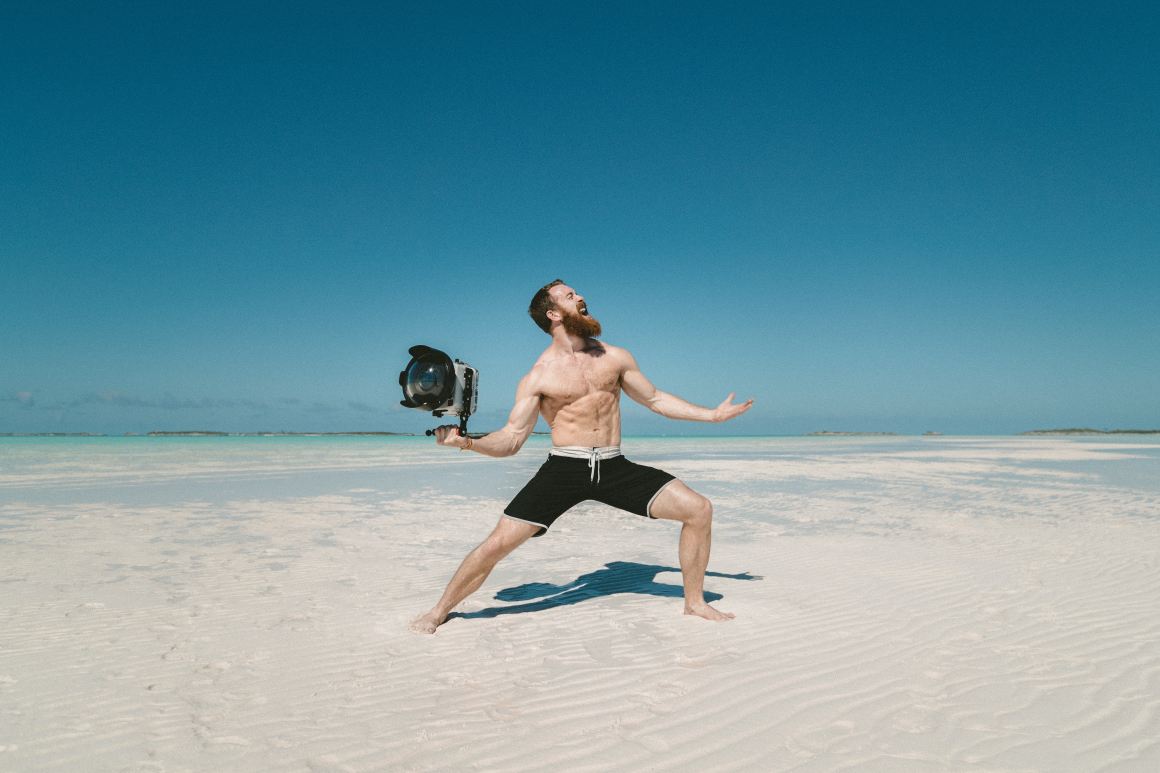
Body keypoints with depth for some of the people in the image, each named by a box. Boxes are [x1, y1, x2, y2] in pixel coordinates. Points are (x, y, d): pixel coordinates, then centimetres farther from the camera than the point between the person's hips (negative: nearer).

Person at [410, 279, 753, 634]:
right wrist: (466, 442, -21)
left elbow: (655, 399, 20)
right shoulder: (538, 377, 0)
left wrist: (713, 414, 16)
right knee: (497, 544, -11)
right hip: (563, 469, -3)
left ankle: (695, 602, 14)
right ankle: (439, 612, 14)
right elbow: (511, 439, -3)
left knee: (699, 509, -6)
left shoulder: (615, 356, 10)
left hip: (615, 468, 3)